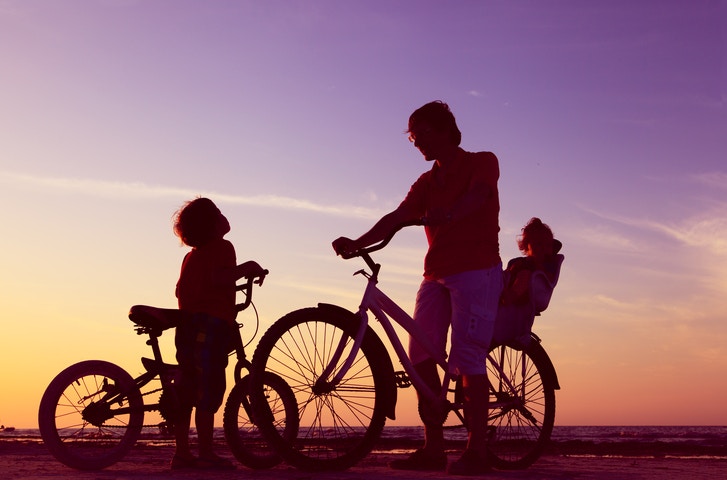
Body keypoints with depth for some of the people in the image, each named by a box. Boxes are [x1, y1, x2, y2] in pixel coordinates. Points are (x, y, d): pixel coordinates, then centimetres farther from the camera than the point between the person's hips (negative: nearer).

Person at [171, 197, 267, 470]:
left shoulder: (191, 255, 21)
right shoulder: (221, 247, -5)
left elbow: (181, 290, 23)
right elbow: (219, 277, -22)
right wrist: (247, 268, -10)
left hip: (187, 325, 9)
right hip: (212, 325, -9)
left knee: (187, 390, 8)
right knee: (209, 389, -9)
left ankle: (182, 452, 12)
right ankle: (206, 453, -9)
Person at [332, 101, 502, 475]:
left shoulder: (482, 162, 4)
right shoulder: (426, 182, 18)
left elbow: (477, 196, -18)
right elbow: (397, 217, 3)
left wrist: (448, 213, -40)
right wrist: (357, 242, -13)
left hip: (476, 271, -6)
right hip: (436, 275, 6)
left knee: (468, 359, -11)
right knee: (420, 358, -2)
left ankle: (477, 451, -3)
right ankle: (433, 448, 6)